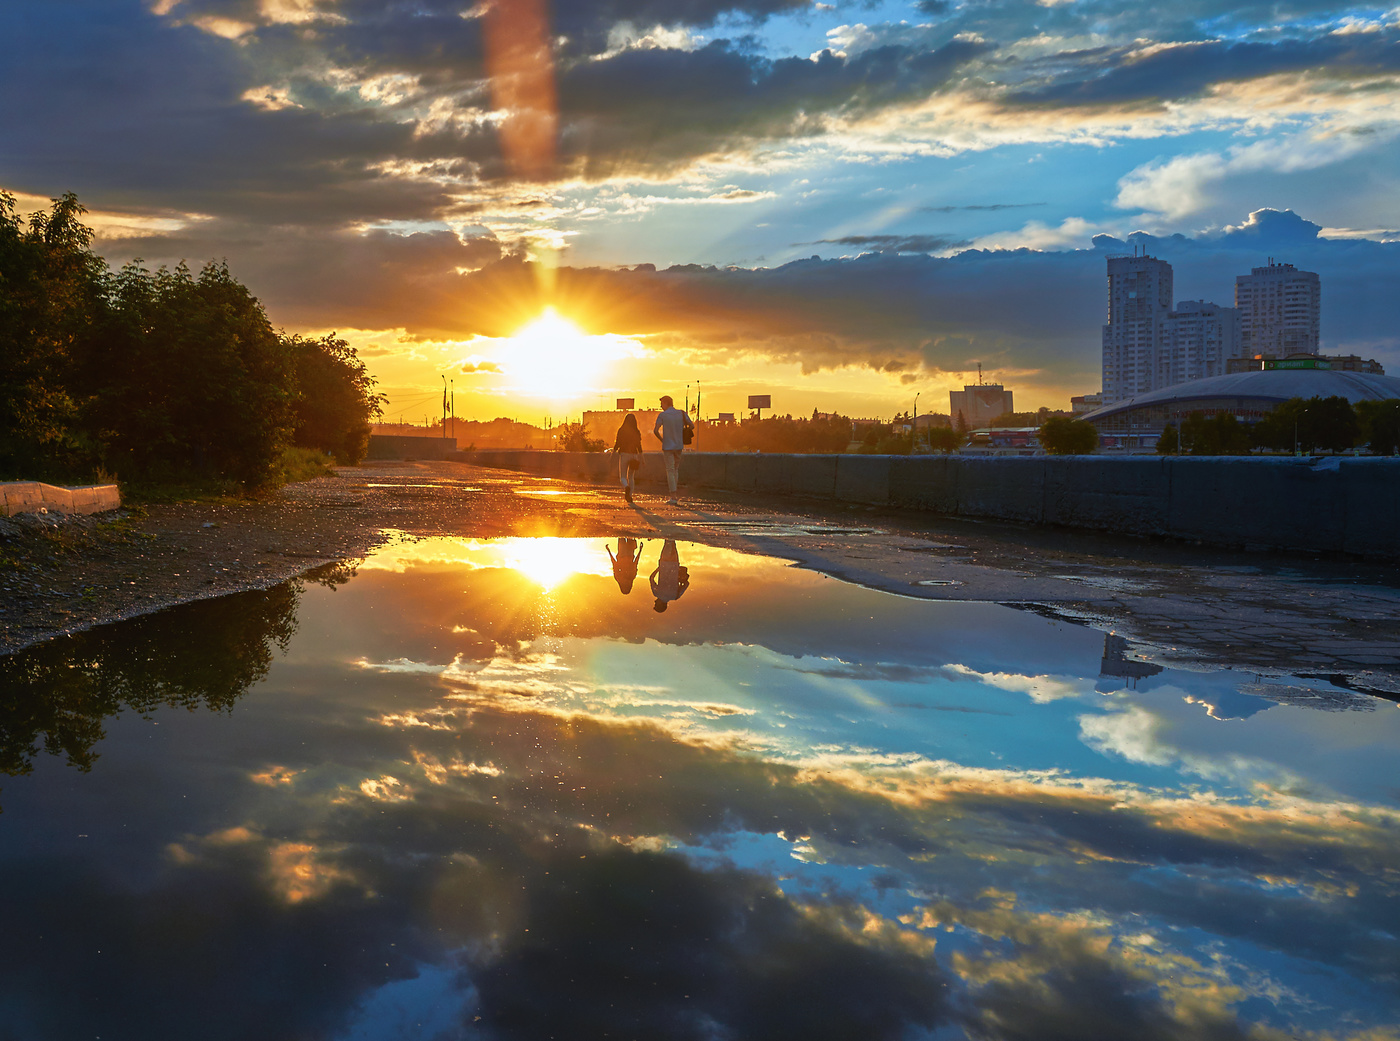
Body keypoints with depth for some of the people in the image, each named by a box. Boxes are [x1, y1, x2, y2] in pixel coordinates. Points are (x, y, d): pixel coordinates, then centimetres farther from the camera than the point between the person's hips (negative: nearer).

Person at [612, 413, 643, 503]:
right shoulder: (637, 432, 0)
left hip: (623, 454, -2)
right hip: (633, 455, 2)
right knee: (631, 476, 15)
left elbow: (617, 443, -4)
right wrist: (641, 458, 1)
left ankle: (626, 487, -29)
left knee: (623, 476, 3)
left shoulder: (621, 430, -3)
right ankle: (629, 495, 8)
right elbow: (639, 445, -2)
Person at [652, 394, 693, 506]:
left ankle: (673, 497, -5)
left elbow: (655, 430, -16)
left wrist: (661, 439, 1)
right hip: (679, 445, 3)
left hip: (667, 446, -3)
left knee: (670, 470, -1)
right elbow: (692, 426, 6)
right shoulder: (681, 414, 2)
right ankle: (672, 494, 16)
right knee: (675, 469, 17)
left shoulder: (662, 415, -9)